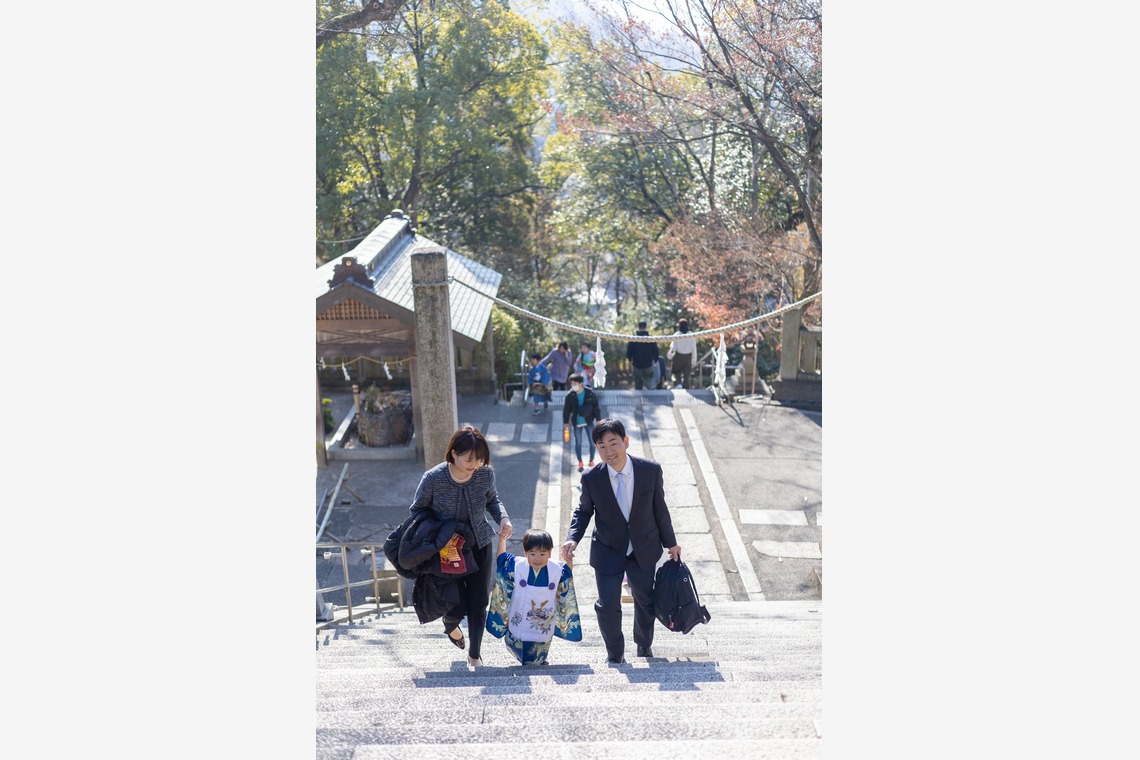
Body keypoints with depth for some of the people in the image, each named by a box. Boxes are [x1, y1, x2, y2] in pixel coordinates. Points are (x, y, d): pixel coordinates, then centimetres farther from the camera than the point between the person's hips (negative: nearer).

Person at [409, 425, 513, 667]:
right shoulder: (433, 479, -23)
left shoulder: (485, 475, -15)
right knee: (458, 608, -5)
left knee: (479, 604, 8)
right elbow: (417, 511, -6)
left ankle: (475, 654, 35)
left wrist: (503, 518, -13)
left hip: (480, 546, 3)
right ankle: (450, 626, 37)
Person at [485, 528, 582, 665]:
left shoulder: (557, 570, -15)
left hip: (544, 631, 1)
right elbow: (502, 559, 2)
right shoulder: (516, 566, -17)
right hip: (518, 627, -1)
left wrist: (569, 559, -12)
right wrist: (502, 540, -8)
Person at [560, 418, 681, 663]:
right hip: (607, 552, -1)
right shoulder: (591, 479, -18)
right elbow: (583, 512, -2)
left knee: (646, 602, 19)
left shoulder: (651, 470, -16)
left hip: (644, 551, 1)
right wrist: (572, 539, -19)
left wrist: (670, 543, 7)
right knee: (607, 607, -3)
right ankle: (615, 654, 25)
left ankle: (644, 646, 47)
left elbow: (659, 509, -3)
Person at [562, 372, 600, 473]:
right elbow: (566, 409, -3)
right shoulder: (570, 396, -12)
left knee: (592, 441, 7)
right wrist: (566, 422, 0)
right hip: (577, 423, 0)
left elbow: (596, 406, -4)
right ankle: (580, 462, 28)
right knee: (578, 442, 11)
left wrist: (597, 419, -1)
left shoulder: (590, 394, -14)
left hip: (589, 421, 0)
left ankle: (591, 461, 26)